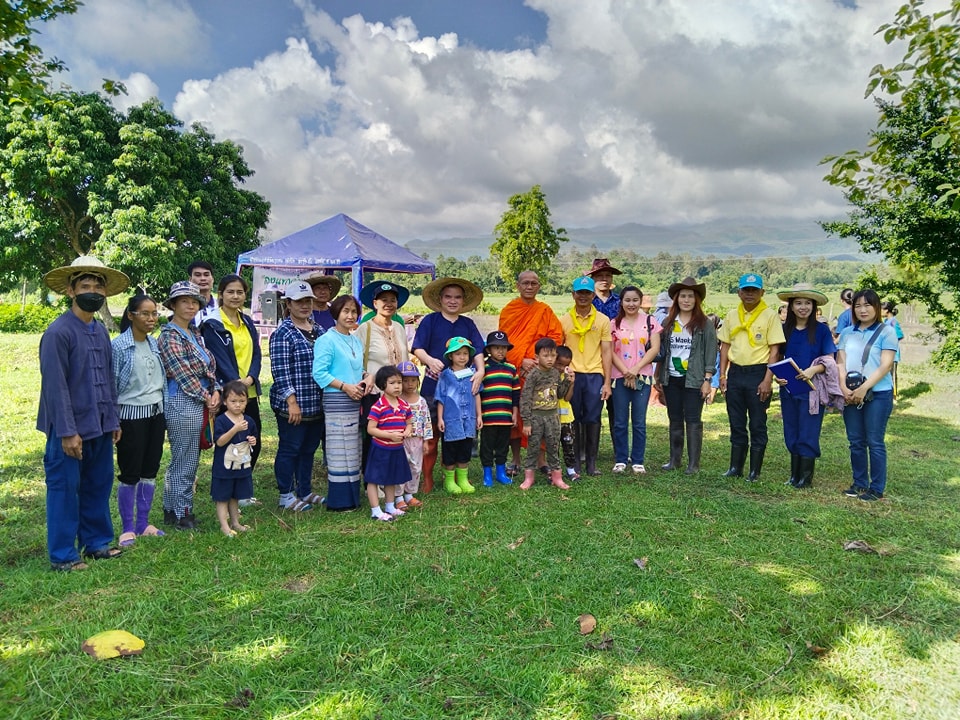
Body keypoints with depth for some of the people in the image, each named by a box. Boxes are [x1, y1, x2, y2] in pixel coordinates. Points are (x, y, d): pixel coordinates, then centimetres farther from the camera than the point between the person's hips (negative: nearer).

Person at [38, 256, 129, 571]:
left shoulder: (101, 332, 9)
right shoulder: (58, 332, -14)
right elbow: (55, 385, -16)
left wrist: (113, 420, 12)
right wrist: (67, 432, -17)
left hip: (100, 427, 7)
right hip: (71, 429, -7)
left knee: (98, 486, 15)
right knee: (64, 489, 4)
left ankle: (96, 542, 29)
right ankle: (62, 555, 16)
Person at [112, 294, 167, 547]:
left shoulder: (155, 343, 7)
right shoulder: (119, 345, -12)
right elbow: (111, 384, -10)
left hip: (155, 412, 6)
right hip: (131, 414, -6)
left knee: (150, 470, 11)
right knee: (130, 473, 2)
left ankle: (143, 523, 22)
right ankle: (127, 528, 14)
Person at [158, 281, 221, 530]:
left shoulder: (194, 333, 14)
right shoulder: (169, 336, -11)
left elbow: (209, 367, 13)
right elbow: (183, 374, -15)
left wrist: (216, 392, -2)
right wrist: (207, 397, -10)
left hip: (201, 404, 9)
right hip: (183, 404, -9)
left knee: (188, 461, 16)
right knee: (185, 462, 0)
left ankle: (171, 509, 28)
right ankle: (182, 513, 13)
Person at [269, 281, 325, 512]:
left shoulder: (319, 331, 13)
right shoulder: (283, 334, -10)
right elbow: (280, 371, -15)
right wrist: (292, 402, -18)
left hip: (317, 405, 7)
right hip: (292, 406, -7)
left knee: (309, 449, 16)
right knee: (289, 449, 3)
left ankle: (305, 492, 28)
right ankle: (286, 495, 16)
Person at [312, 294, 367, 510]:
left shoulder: (356, 341, 15)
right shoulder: (327, 340, -9)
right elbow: (319, 373, -15)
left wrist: (364, 381, 2)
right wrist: (345, 386, -18)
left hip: (356, 401, 8)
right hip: (337, 401, -8)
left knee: (354, 450, 13)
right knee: (340, 450, -4)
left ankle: (353, 496, 23)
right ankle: (339, 500, 5)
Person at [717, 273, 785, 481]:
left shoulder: (770, 316, -4)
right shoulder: (732, 315, 9)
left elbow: (774, 350, -7)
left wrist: (767, 380, -14)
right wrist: (722, 375, 4)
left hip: (758, 373, -4)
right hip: (735, 372, 4)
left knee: (757, 425, 4)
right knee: (736, 424, 11)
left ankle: (755, 471, 13)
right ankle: (735, 467, 20)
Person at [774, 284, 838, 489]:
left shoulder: (821, 330, -2)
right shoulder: (784, 330, 8)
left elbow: (829, 361, -3)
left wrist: (813, 370, -22)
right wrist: (777, 376, -6)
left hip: (812, 389, -4)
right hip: (788, 389, 4)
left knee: (808, 435, -2)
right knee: (791, 434, 10)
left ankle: (806, 478, 8)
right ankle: (794, 475, 20)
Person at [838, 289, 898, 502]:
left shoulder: (886, 332, -2)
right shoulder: (847, 333, 11)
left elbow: (885, 366, -9)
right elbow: (841, 362, 7)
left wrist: (863, 388, -17)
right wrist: (844, 387, -9)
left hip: (878, 394, -4)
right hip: (850, 395, 4)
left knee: (875, 442, -1)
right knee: (856, 442, 9)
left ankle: (877, 488, 8)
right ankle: (859, 484, 20)